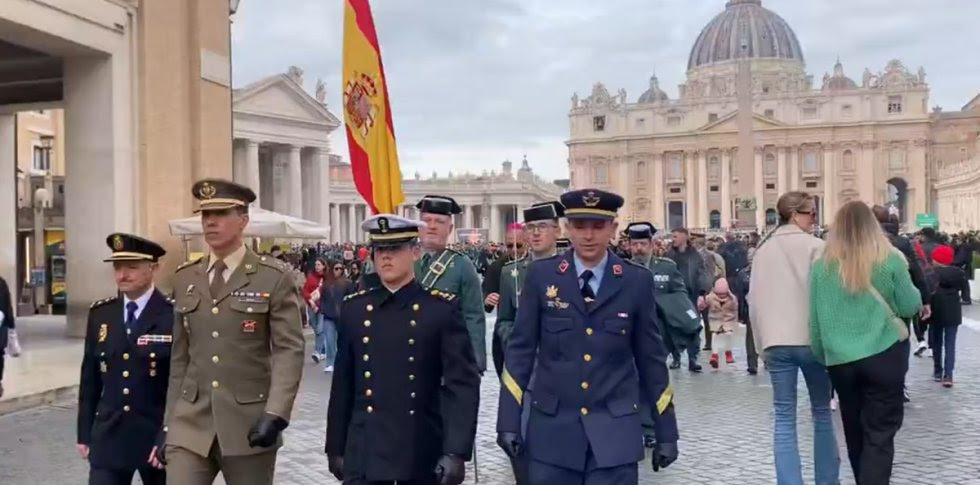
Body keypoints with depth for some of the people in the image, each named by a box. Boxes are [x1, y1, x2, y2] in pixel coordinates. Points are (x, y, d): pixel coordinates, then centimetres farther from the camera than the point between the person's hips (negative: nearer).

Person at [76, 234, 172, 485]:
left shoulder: (174, 315, -10)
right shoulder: (100, 313, 4)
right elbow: (89, 378, 9)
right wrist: (85, 434, 10)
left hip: (159, 435, -3)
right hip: (108, 437, 3)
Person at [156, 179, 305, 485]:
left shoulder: (274, 277, -4)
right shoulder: (185, 279, 10)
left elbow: (290, 350, -10)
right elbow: (180, 357, 13)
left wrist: (276, 414, -21)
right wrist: (169, 424, 12)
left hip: (250, 424, -3)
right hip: (190, 424, 3)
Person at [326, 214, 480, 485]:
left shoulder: (442, 309, -6)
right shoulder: (353, 309, 4)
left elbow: (463, 385, -10)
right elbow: (343, 385, 9)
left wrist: (456, 451, -18)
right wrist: (335, 447, 10)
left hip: (424, 455, -2)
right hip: (363, 455, 2)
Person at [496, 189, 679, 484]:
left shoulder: (637, 282, 0)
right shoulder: (541, 276, 0)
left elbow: (651, 358, 5)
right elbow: (520, 349, 1)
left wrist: (666, 432, 6)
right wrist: (509, 421, -3)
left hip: (615, 433, 0)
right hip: (552, 431, 0)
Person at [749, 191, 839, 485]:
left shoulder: (763, 249, 11)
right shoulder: (814, 246, -4)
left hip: (776, 342, 3)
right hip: (811, 338, -3)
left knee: (784, 418, 3)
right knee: (821, 412, 13)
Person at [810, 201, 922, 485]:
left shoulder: (822, 265, -1)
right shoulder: (890, 260, -5)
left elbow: (815, 317, 2)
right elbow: (910, 306, 3)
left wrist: (821, 356, 13)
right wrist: (913, 291, 24)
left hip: (840, 359, 2)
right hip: (885, 354, -2)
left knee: (855, 431, 17)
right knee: (880, 433, 0)